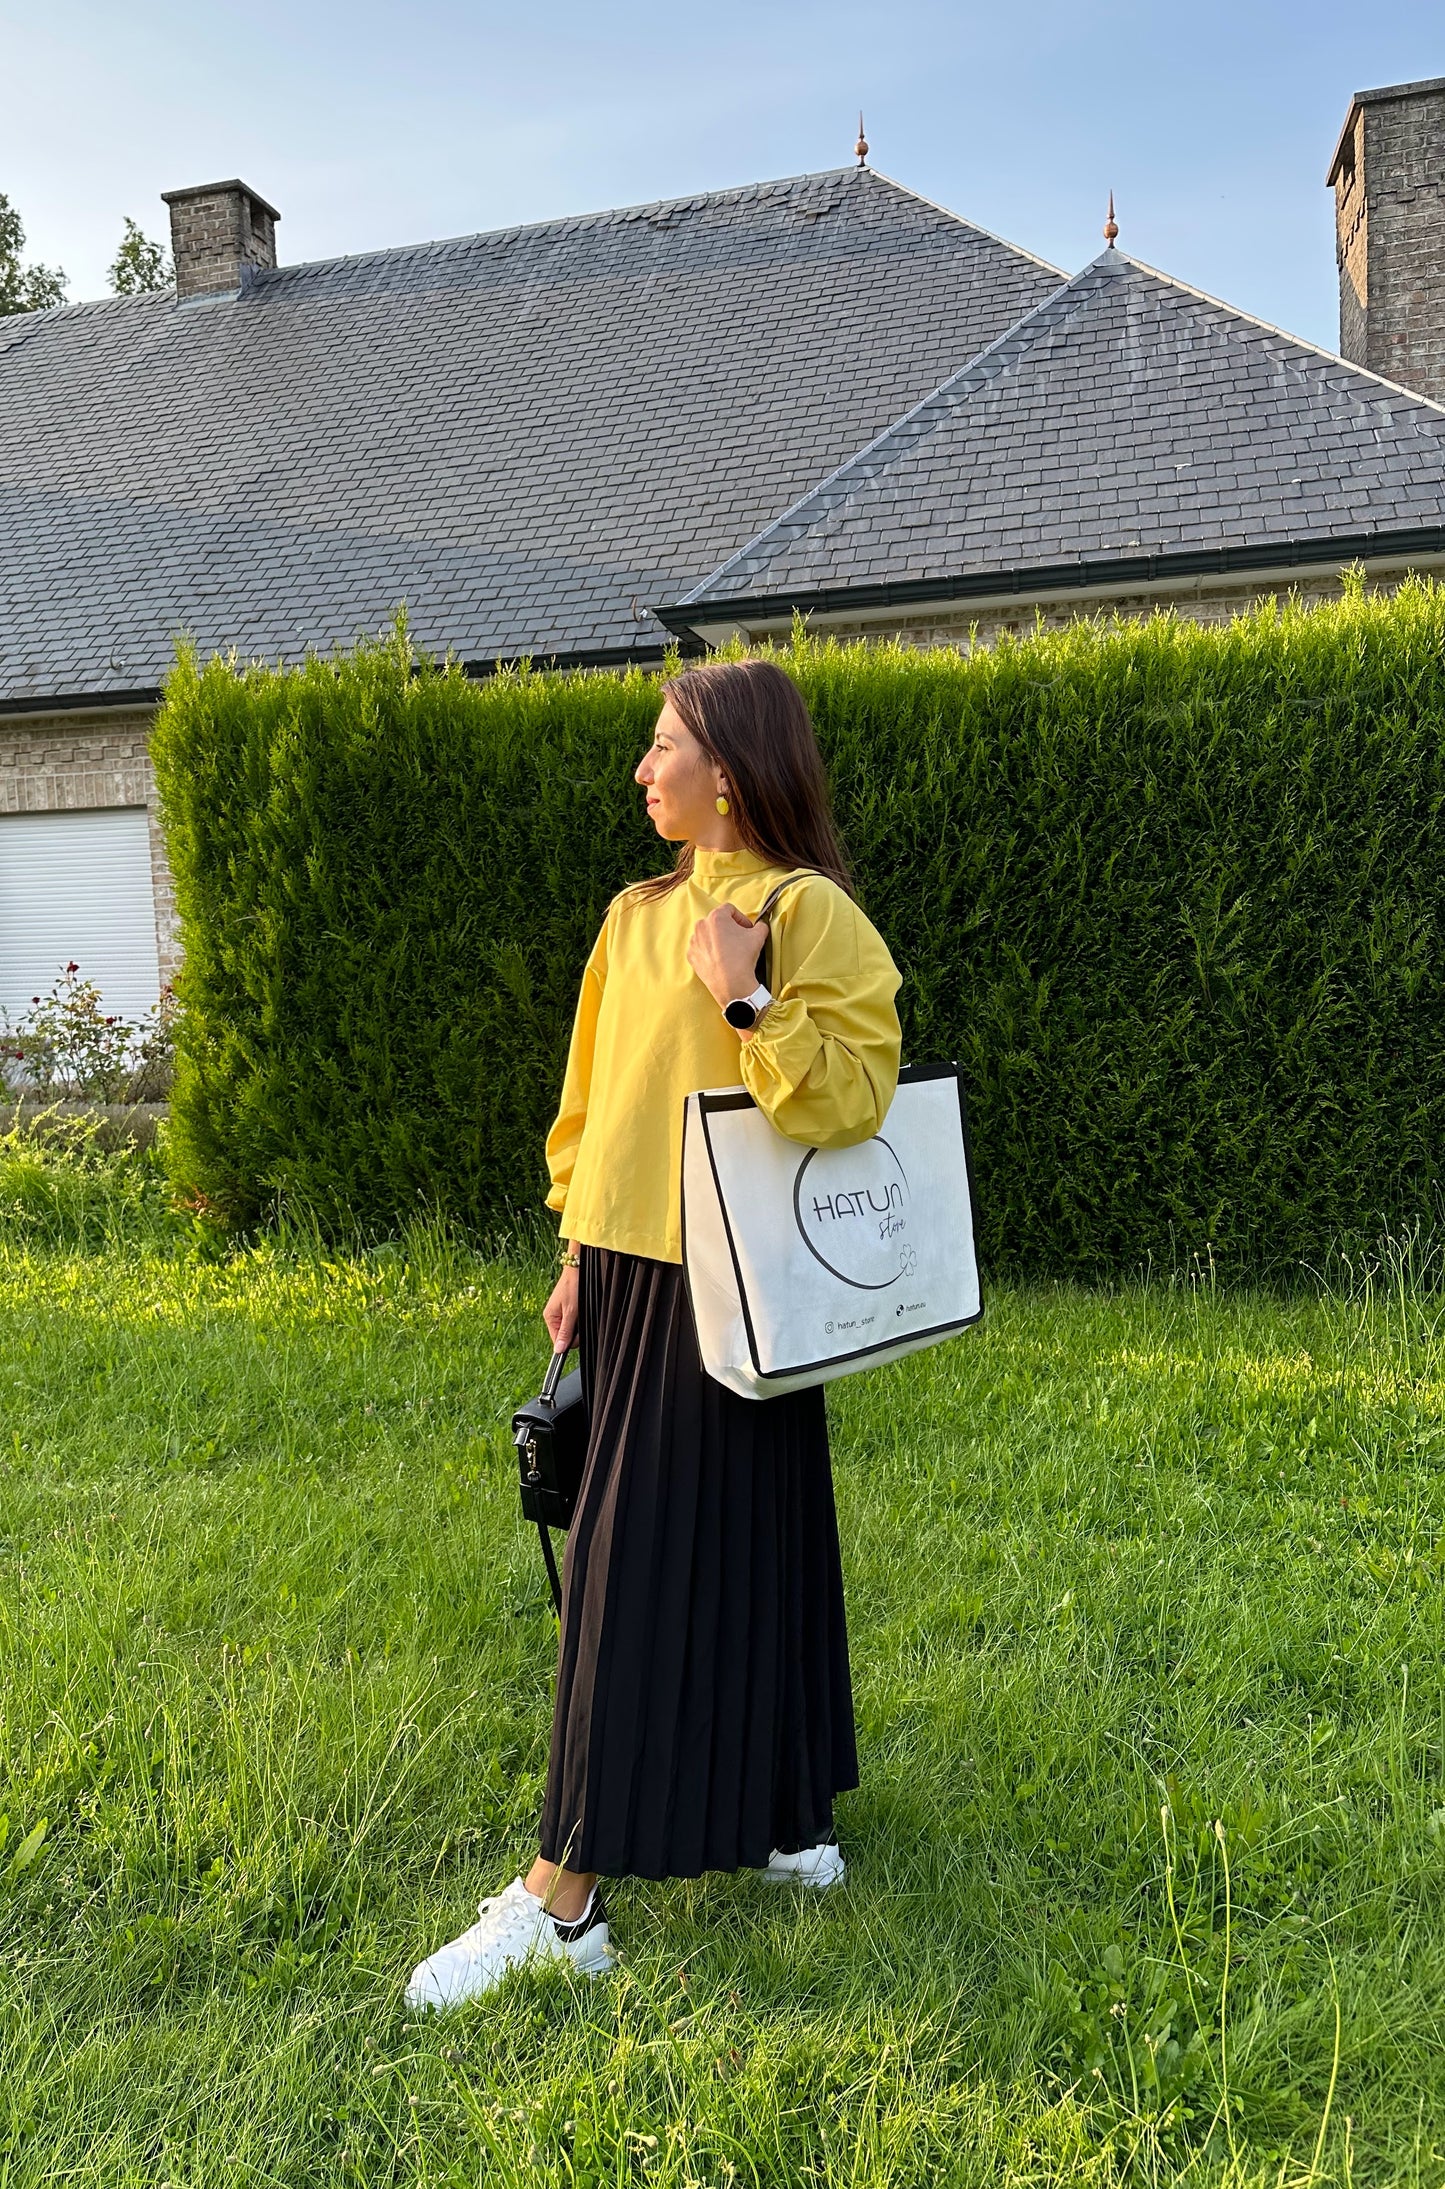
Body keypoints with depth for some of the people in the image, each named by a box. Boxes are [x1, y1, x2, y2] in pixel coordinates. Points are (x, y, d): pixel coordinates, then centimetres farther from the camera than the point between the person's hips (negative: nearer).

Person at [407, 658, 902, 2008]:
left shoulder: (808, 912, -9)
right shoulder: (637, 916, 12)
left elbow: (852, 1098, -17)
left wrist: (743, 997, -23)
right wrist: (581, 1254, 14)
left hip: (723, 1289, -7)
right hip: (628, 1275, 7)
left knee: (643, 1566, -2)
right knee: (722, 1544, 15)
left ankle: (562, 1902, 8)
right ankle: (775, 1815, 32)